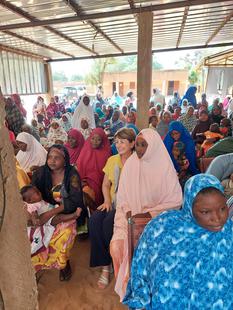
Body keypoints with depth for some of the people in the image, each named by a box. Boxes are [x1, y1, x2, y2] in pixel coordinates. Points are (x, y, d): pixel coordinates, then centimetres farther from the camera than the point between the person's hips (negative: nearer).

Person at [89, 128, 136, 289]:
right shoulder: (112, 160, 10)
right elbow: (105, 184, 13)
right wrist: (107, 200, -3)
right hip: (113, 202, 5)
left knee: (108, 222, -28)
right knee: (94, 220, -21)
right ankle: (105, 266, -7)